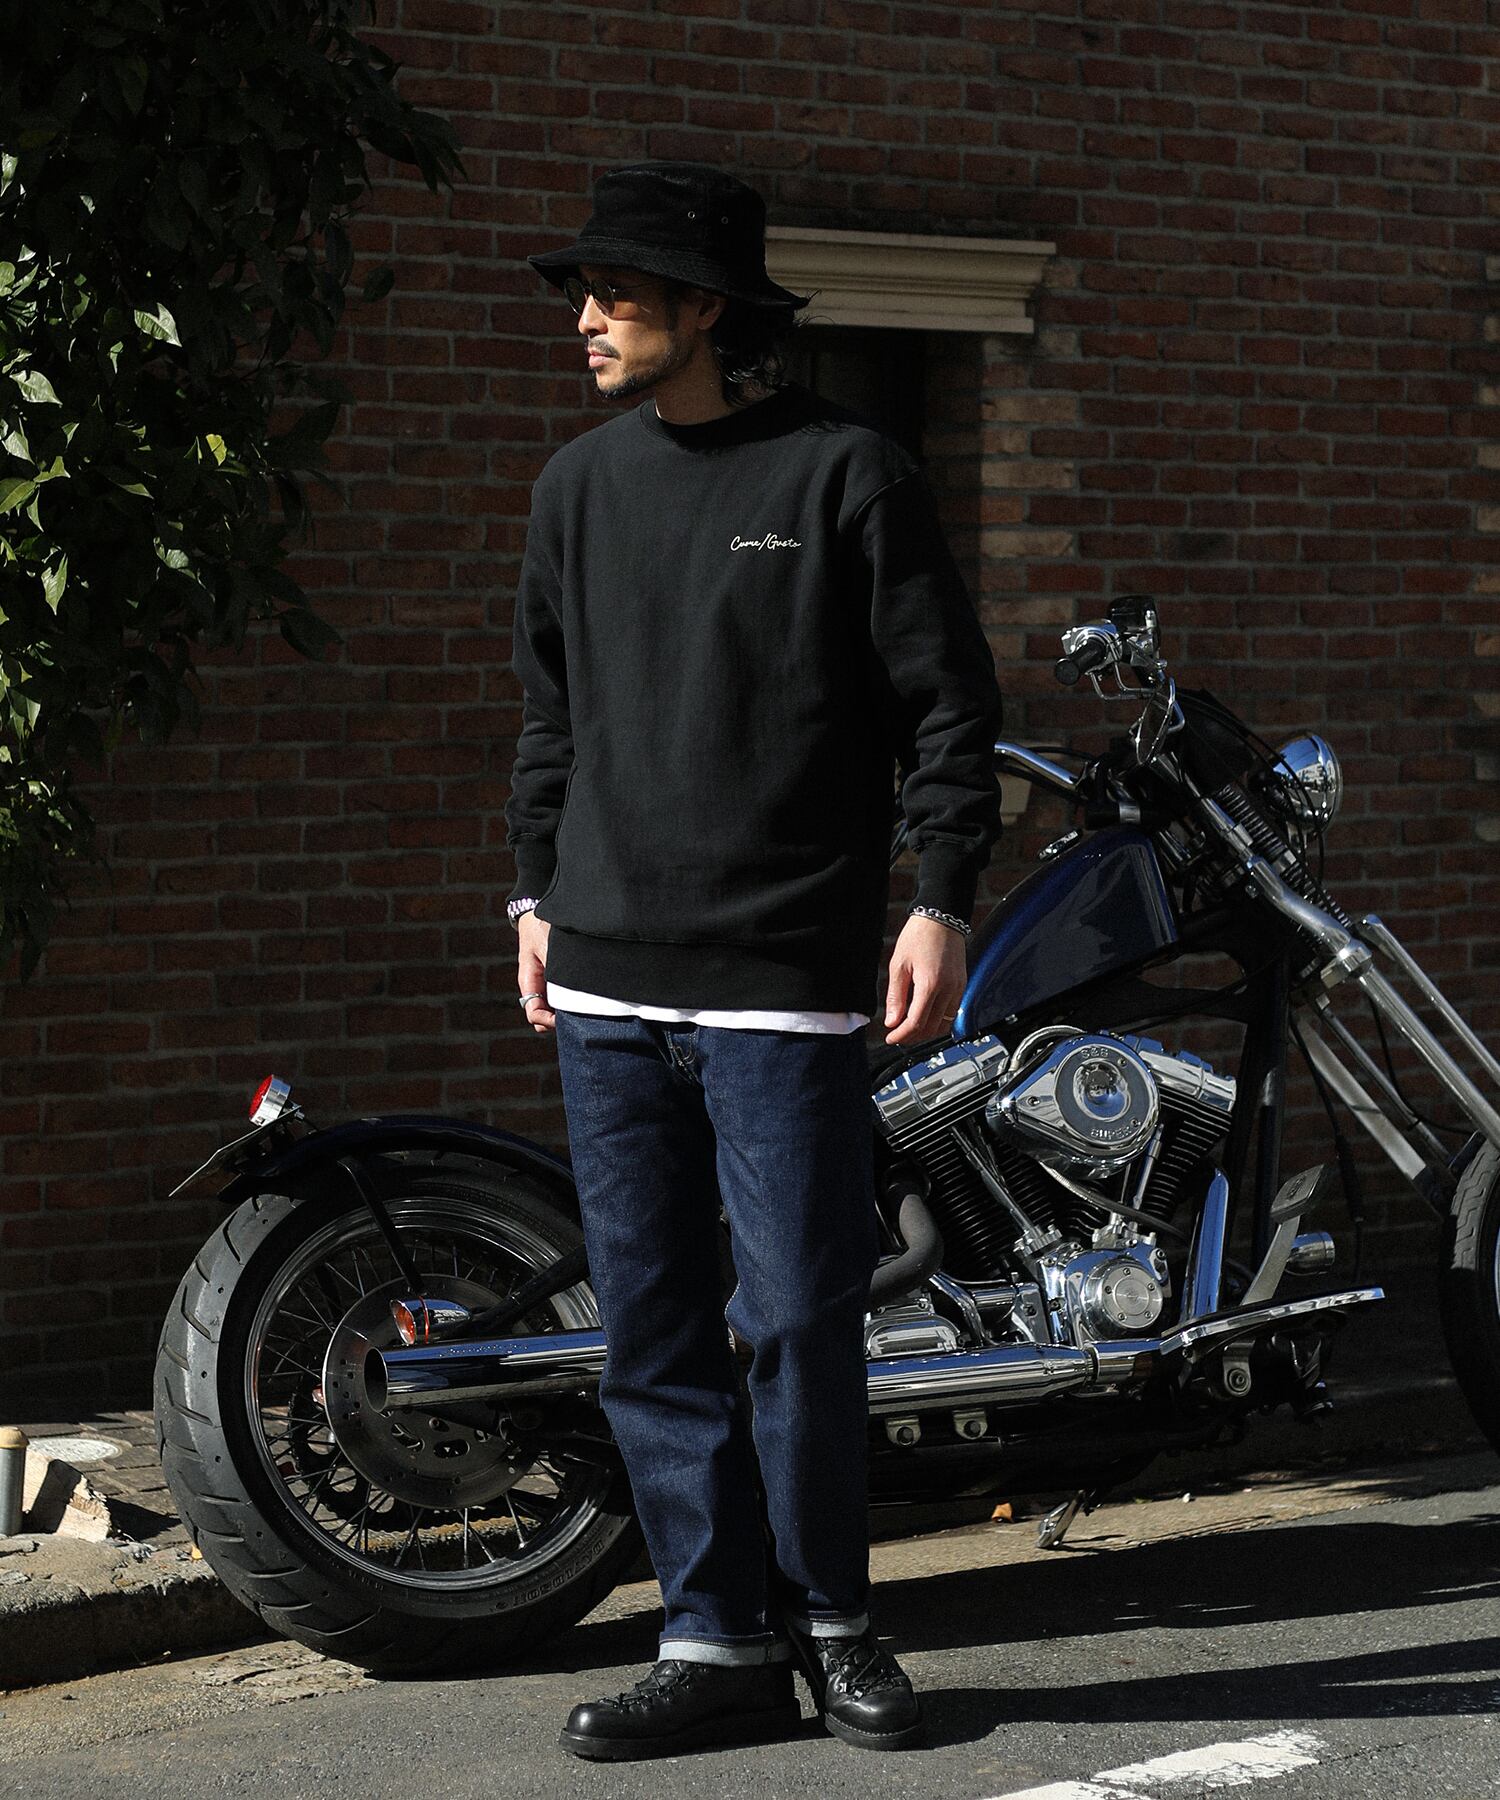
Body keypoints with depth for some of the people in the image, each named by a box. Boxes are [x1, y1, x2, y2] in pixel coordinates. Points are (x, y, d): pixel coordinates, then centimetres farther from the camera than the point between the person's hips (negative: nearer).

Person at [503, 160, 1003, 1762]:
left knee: (798, 1317, -4)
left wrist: (941, 902, -8)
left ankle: (829, 1620, 14)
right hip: (606, 982, 5)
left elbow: (948, 701, -1)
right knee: (651, 1329, 5)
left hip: (784, 982, -5)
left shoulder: (847, 473, -2)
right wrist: (537, 893, 16)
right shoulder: (577, 486, 13)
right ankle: (717, 1644, 12)